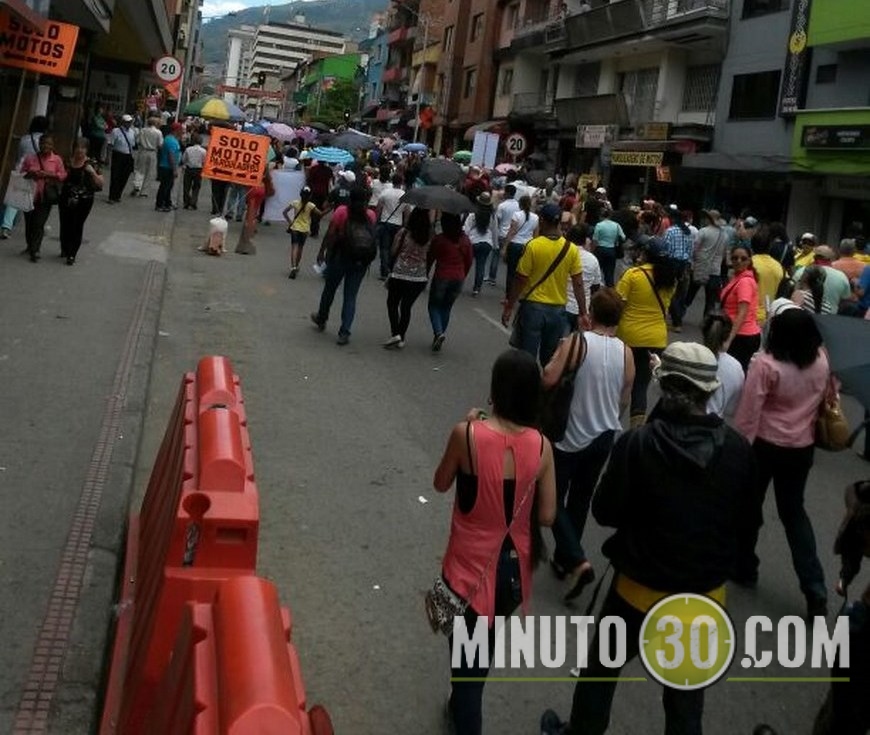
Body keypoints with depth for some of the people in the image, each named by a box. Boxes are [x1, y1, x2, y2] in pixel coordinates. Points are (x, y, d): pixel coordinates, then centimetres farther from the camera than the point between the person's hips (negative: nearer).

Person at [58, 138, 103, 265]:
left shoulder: (92, 164, -2)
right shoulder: (68, 162, 7)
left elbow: (100, 183, -6)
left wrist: (92, 172, -18)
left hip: (84, 201, -3)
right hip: (66, 199, 3)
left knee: (77, 226, -2)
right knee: (65, 225, 6)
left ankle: (72, 254, 4)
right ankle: (65, 249, 28)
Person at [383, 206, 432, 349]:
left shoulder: (404, 233, -10)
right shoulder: (429, 236, -2)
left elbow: (394, 253, -7)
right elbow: (429, 257, 4)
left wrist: (390, 272, 3)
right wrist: (426, 275, 14)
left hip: (400, 274, -3)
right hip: (420, 277, 3)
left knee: (392, 303, 13)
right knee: (407, 306, 13)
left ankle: (395, 333, -2)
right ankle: (401, 338, 15)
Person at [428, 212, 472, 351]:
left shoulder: (438, 239, -10)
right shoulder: (466, 240, 0)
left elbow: (430, 259, -2)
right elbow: (469, 262, 6)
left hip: (441, 277, -3)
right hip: (458, 278, 3)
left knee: (434, 306, 11)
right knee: (446, 307, 18)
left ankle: (438, 333, -12)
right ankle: (441, 334, 18)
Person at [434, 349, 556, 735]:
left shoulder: (468, 434, -20)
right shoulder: (541, 445, -13)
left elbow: (441, 484, -3)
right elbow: (546, 516, -7)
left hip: (471, 565, -4)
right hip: (514, 567, 4)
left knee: (466, 656, 12)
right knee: (484, 650, 28)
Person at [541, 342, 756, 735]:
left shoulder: (638, 443, -23)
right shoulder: (739, 449, -12)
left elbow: (604, 512, -12)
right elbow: (740, 519, 3)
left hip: (643, 588, -2)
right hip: (707, 592, 3)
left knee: (601, 667, 22)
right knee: (687, 690, 20)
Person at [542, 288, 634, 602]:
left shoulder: (575, 343, -17)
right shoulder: (626, 353, -3)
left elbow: (548, 379, -28)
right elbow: (624, 402, 4)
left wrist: (558, 355, -8)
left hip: (570, 437, -5)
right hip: (604, 438, 5)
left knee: (553, 500, 8)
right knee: (580, 501, 19)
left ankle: (577, 561, -8)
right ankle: (563, 559, 31)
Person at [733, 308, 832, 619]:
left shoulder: (765, 364, -24)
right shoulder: (822, 362, -7)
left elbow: (748, 414, -20)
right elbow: (827, 399, 11)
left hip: (765, 446, -5)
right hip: (802, 448, 5)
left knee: (749, 507, 17)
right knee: (794, 512, 17)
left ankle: (744, 568, 34)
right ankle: (815, 590, 10)